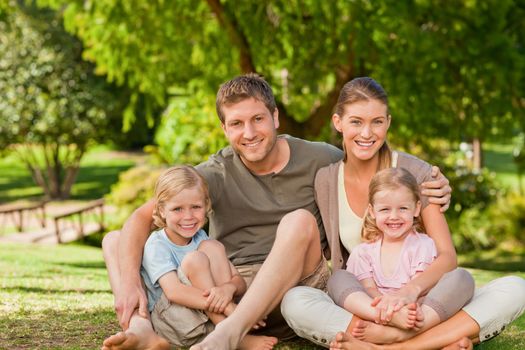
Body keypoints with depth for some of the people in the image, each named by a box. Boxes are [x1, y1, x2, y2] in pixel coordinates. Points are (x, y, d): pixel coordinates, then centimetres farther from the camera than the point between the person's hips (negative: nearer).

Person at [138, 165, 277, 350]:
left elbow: (240, 283, -1)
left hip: (211, 317, 6)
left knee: (212, 246, -9)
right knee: (195, 259, -24)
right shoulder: (156, 245, -11)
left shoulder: (201, 238, 8)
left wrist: (228, 288, -28)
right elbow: (173, 291, -28)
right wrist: (226, 306, -39)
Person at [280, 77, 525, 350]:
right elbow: (338, 266, 4)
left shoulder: (415, 172, -3)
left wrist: (411, 289, -35)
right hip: (361, 308, 1)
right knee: (294, 301, -31)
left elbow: (447, 256, -10)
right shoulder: (325, 181, 4)